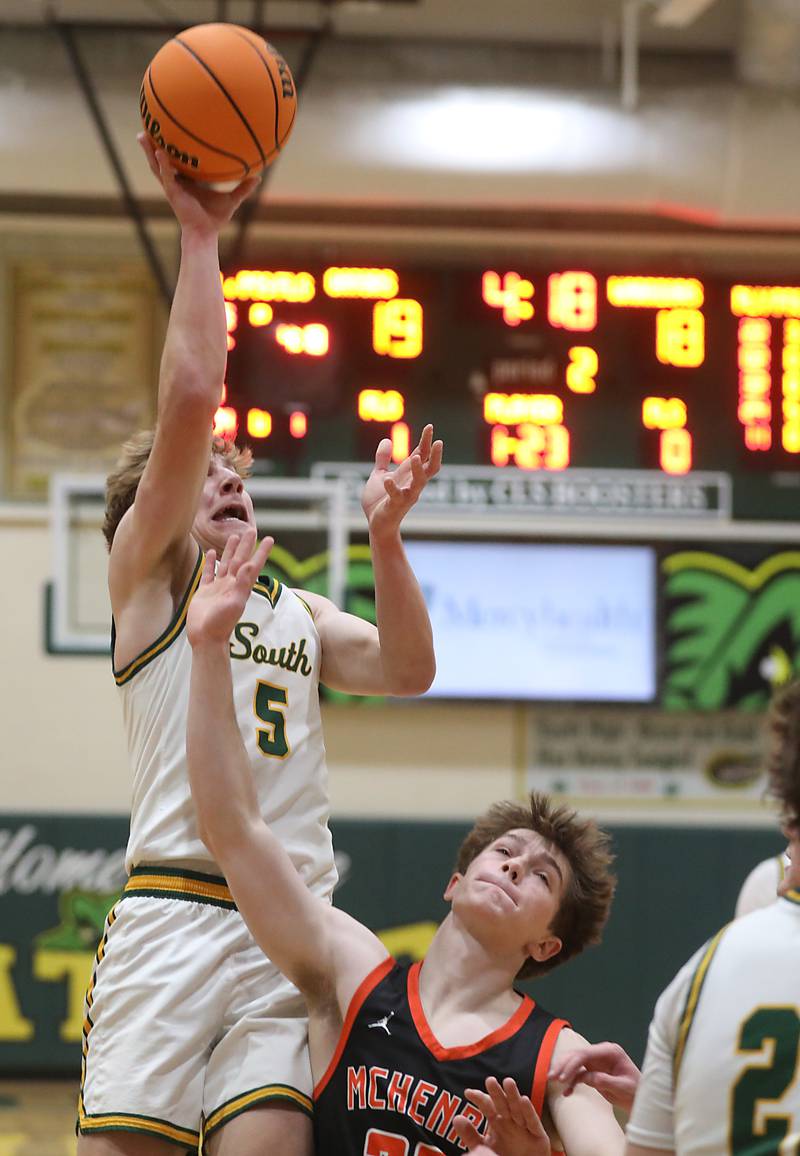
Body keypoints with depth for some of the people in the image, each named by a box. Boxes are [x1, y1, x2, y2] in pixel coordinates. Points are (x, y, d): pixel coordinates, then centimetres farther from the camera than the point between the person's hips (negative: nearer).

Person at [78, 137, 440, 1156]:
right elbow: (191, 398, -1)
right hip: (172, 915, -4)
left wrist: (384, 536, -1)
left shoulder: (299, 612, 27)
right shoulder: (145, 573, 11)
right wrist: (200, 233, 0)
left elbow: (406, 671, 10)